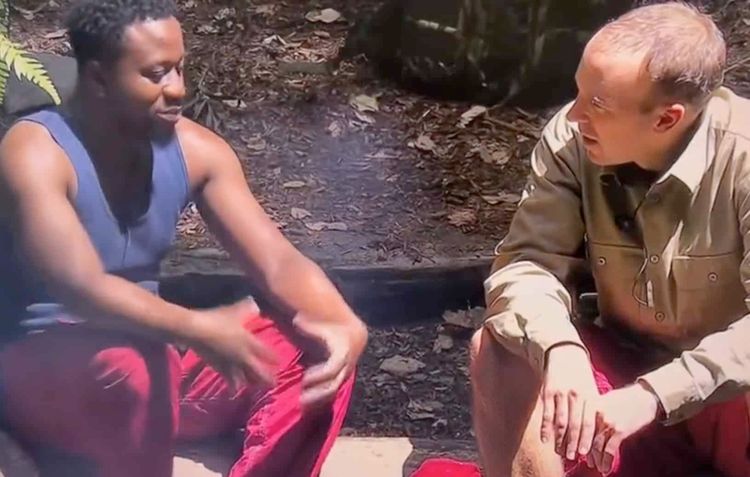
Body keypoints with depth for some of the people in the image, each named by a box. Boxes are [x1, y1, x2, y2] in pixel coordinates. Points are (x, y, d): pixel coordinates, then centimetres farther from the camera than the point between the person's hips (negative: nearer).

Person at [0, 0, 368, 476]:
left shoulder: (196, 149, -3)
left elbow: (278, 262, -9)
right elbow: (81, 288, -35)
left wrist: (344, 326, -29)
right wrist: (198, 330, -48)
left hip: (152, 352, 6)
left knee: (319, 350, -12)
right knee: (138, 367, -40)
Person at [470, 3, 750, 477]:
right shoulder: (571, 138, -14)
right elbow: (525, 262, -16)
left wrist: (653, 395, -37)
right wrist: (559, 349, -37)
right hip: (628, 368, 4)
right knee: (497, 347, -20)